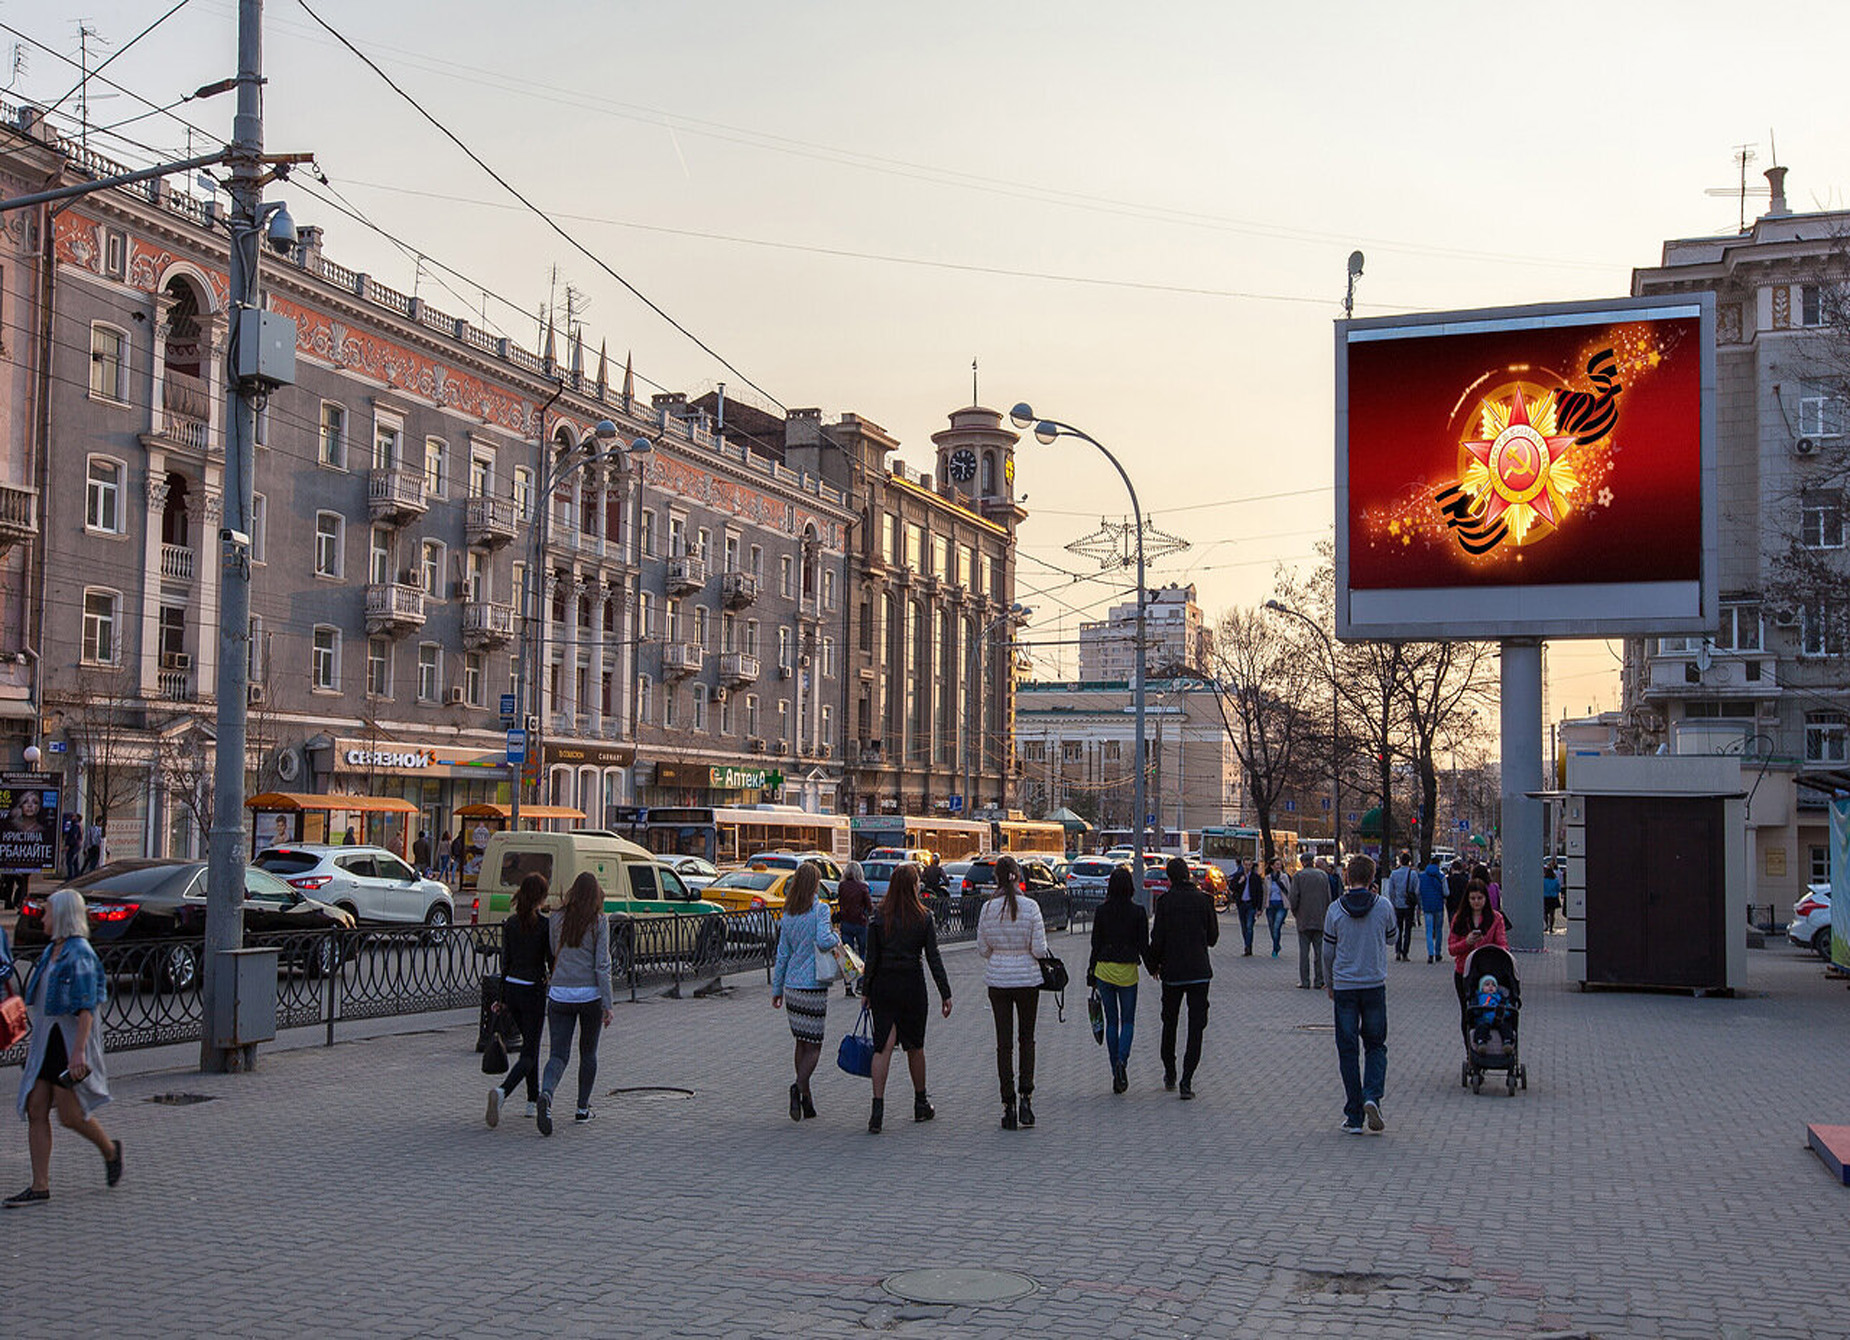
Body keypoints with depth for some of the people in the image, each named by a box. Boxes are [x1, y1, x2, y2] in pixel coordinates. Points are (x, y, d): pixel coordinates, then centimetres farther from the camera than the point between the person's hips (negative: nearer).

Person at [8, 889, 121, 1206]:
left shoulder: (80, 954, -14)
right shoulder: (52, 952, 13)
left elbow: (86, 1007, -21)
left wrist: (78, 1051, -26)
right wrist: (35, 1040, 21)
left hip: (71, 1039, -9)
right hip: (46, 1040, 9)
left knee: (70, 1115, -3)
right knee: (35, 1111, 1)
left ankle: (110, 1151, 23)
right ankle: (40, 1187, 3)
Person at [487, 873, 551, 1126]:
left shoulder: (510, 923, 3)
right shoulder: (544, 925, -13)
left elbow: (505, 961, 7)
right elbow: (552, 962, -9)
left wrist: (503, 999, 12)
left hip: (511, 988, 6)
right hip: (534, 991, -6)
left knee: (530, 1044, 22)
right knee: (529, 1053, -3)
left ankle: (533, 1101, 27)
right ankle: (502, 1091, -27)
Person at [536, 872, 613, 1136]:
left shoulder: (557, 918, 3)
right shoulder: (599, 922, -6)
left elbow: (553, 955, 14)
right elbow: (602, 965, -9)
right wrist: (608, 1005, -7)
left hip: (559, 994, 2)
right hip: (590, 995, -2)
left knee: (559, 1054, 0)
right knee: (588, 1052, 16)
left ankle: (546, 1094, -28)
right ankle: (583, 1109, 21)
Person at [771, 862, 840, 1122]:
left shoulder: (788, 914, 7)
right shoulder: (819, 909, -10)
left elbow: (782, 954, 10)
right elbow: (823, 941, -24)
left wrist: (777, 988, 17)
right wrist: (837, 938, -2)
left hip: (791, 985, 5)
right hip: (813, 986, -5)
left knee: (802, 1042, 14)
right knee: (813, 1045, 0)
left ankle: (805, 1099, 17)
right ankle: (800, 1086, -22)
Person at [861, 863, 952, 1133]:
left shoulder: (878, 919, -3)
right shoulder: (923, 919, -6)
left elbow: (871, 959, -2)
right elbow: (933, 958, -6)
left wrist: (866, 990, 7)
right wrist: (945, 994, -1)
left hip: (883, 986, 1)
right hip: (912, 985, -1)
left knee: (882, 1046, -1)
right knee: (915, 1045, 14)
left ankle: (878, 1110, -12)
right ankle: (921, 1105, 27)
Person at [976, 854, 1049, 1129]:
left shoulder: (988, 908, -4)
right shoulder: (1030, 907, -10)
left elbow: (983, 948, 2)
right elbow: (1040, 949, -10)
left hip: (998, 979, 1)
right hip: (1027, 978, -1)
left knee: (1004, 1042, 6)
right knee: (1027, 1039, 13)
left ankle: (1008, 1105, 5)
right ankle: (1025, 1096, 0)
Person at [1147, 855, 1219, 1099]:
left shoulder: (1165, 901, -7)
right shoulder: (1204, 900, -3)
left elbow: (1157, 938, -6)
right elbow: (1213, 935, 4)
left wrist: (1154, 965, 9)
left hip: (1172, 970, 0)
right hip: (1199, 971, 0)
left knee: (1169, 1023, 18)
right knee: (1196, 1025, 1)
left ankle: (1170, 1075, 27)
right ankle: (1187, 1081, -8)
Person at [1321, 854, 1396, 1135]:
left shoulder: (1336, 909, -7)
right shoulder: (1383, 906, -6)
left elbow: (1328, 953, 0)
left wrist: (1330, 983, 17)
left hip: (1344, 987, 0)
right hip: (1375, 985, 0)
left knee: (1347, 1051, 6)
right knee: (1375, 1046, 14)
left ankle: (1354, 1117, 6)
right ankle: (1372, 1096, -10)